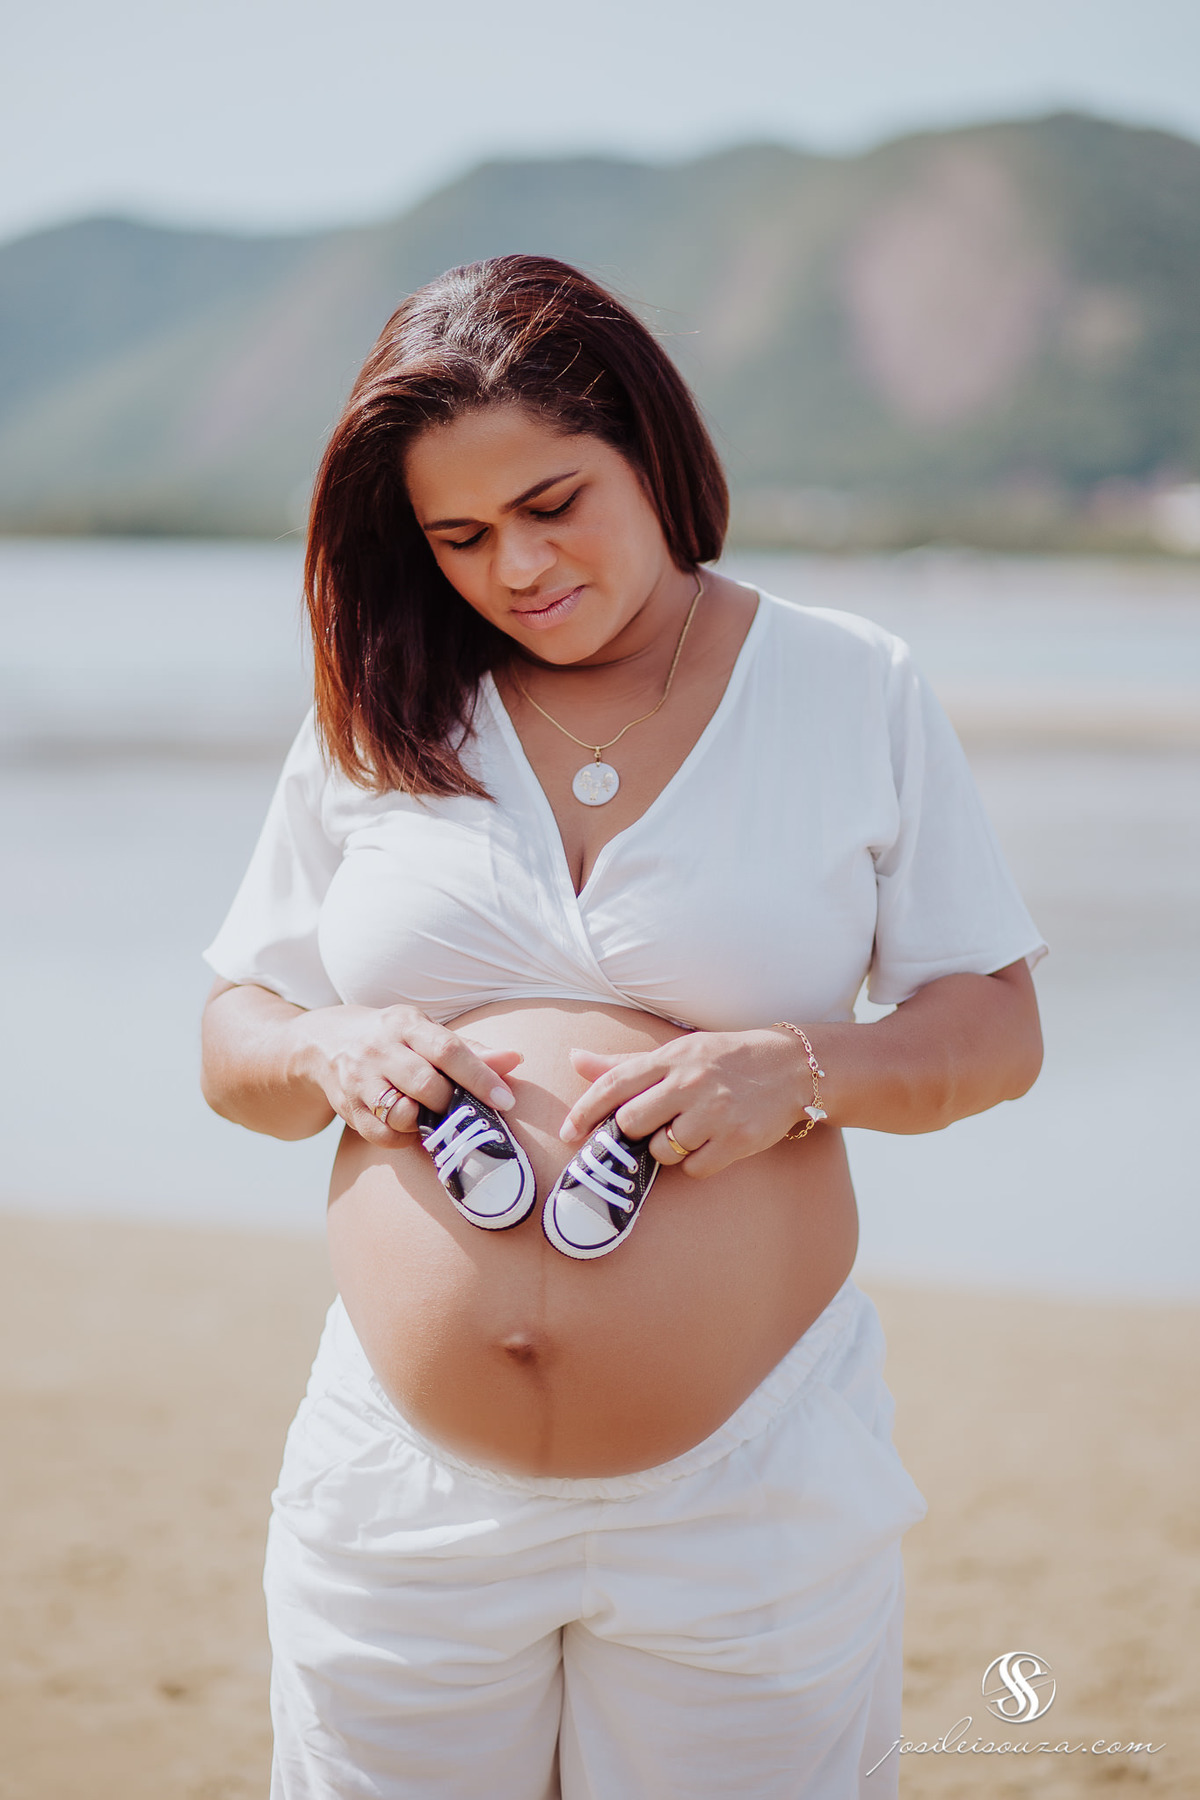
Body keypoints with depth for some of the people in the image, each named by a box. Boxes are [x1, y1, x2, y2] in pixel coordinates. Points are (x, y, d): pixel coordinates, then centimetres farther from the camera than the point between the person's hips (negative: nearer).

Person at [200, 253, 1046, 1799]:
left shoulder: (853, 691, 2)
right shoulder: (377, 714, 7)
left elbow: (996, 1030, 4)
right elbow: (231, 1044, 12)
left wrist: (799, 1069, -15)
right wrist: (329, 1052, -10)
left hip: (749, 1501, -1)